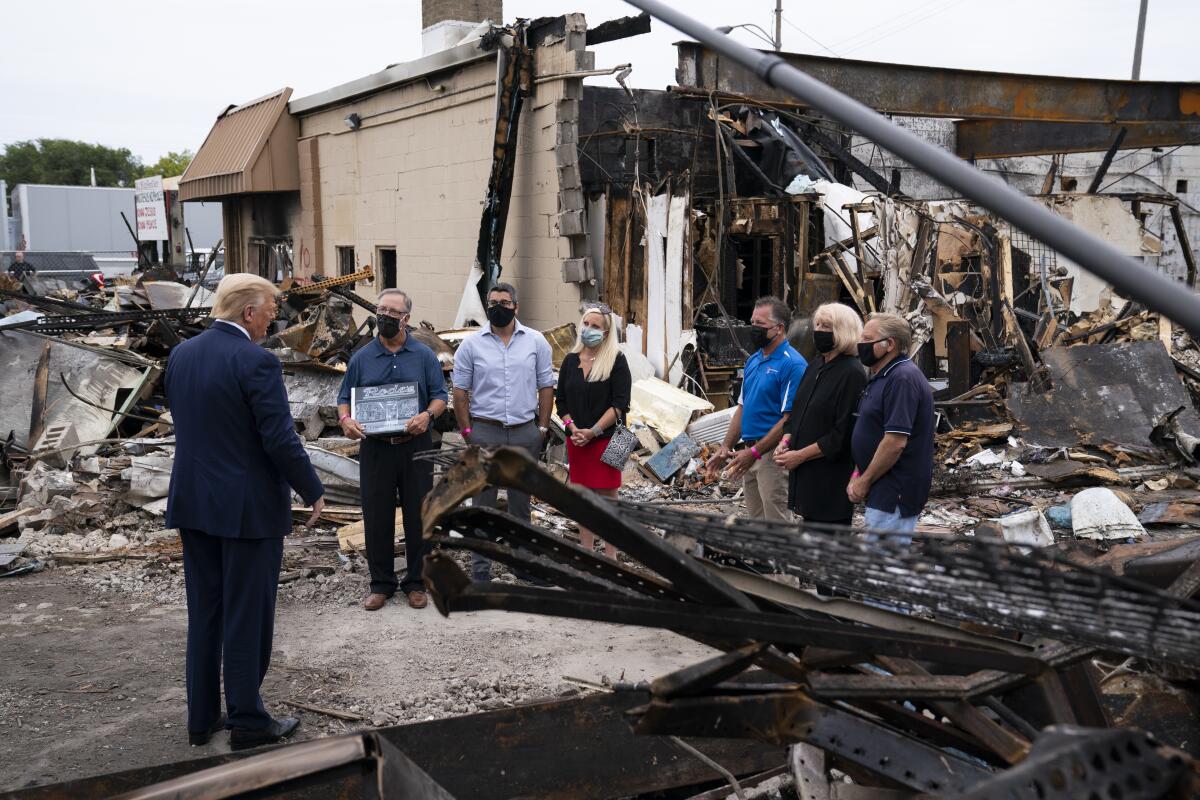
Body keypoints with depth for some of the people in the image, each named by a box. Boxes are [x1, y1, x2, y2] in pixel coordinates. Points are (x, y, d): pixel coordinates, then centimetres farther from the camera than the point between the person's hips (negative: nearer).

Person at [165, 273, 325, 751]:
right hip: (250, 507, -7)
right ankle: (247, 722, 15)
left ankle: (202, 716, 25)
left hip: (193, 502, 7)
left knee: (204, 612, 16)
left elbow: (185, 426, 12)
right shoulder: (257, 362, -19)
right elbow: (281, 440, -19)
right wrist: (314, 492, -6)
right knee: (248, 616, 4)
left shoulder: (180, 355, 4)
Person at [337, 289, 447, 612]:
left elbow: (440, 396, 2)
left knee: (418, 516, 5)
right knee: (377, 517, 5)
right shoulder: (362, 358, 7)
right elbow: (345, 398, 10)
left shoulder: (424, 356, 4)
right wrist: (345, 419, -12)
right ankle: (381, 583, 17)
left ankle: (415, 582, 17)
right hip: (375, 448, 1)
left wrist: (428, 415, -19)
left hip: (415, 446, -1)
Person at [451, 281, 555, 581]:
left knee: (521, 500, 13)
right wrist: (466, 431, -3)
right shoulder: (471, 344, 0)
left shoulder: (536, 341, 3)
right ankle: (480, 565, 9)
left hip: (525, 433, 2)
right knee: (484, 502, 3)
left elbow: (546, 386, 6)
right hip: (485, 432, -1)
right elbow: (460, 391, 2)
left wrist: (542, 427, 1)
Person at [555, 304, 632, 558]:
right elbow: (561, 399, 10)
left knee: (607, 497, -1)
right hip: (576, 440, 5)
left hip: (606, 439, -5)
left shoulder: (616, 360, -5)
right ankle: (586, 551, 20)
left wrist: (593, 431, -15)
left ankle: (610, 554, 5)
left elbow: (620, 403, -10)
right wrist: (572, 428, -6)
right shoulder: (571, 360, 10)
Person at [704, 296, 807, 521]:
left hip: (772, 454, -8)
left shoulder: (792, 364, -14)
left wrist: (754, 452, -18)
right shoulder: (752, 360, 14)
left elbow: (790, 419, -17)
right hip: (751, 454, 8)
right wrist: (725, 448, 11)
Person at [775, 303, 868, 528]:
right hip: (805, 475, 8)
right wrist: (786, 441, 2)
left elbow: (843, 434, -18)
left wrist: (800, 455, -15)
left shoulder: (852, 374, -14)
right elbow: (797, 412, 20)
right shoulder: (815, 366, 12)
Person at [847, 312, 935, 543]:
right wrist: (858, 476, 11)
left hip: (894, 493, -10)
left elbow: (895, 442, -24)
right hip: (885, 492, 10)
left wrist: (864, 481, -15)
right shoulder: (883, 377, 16)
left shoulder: (902, 379, -18)